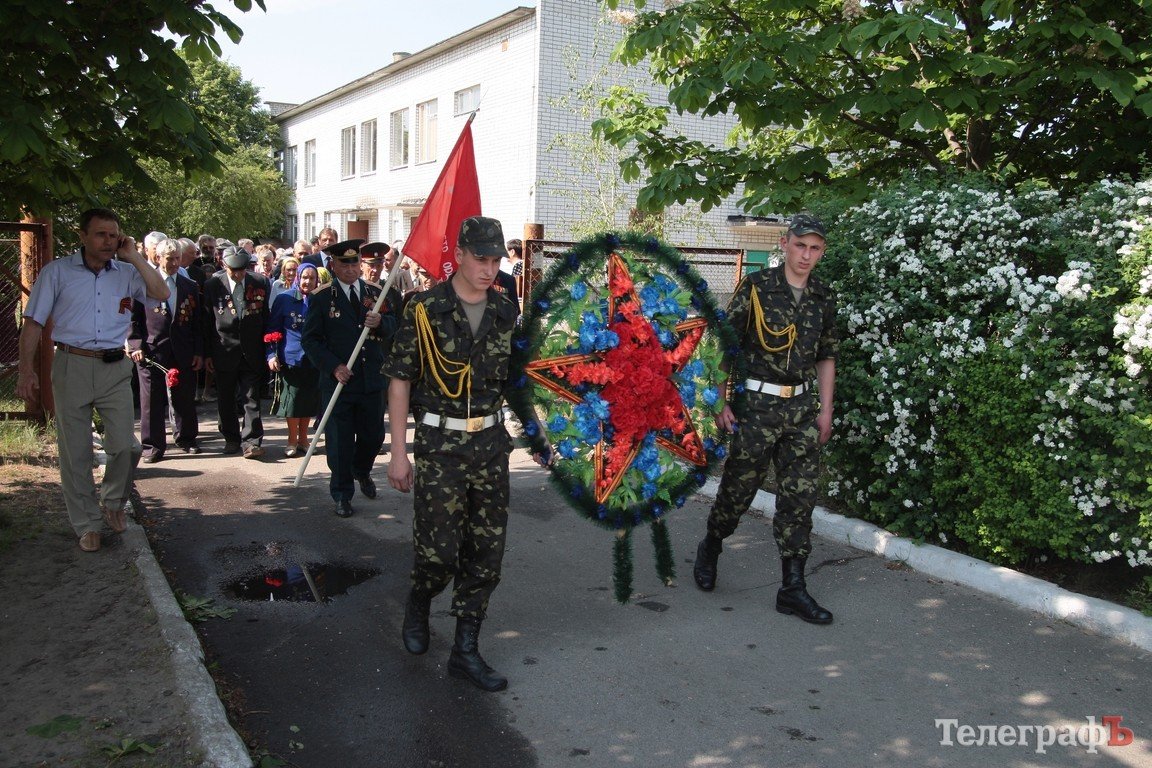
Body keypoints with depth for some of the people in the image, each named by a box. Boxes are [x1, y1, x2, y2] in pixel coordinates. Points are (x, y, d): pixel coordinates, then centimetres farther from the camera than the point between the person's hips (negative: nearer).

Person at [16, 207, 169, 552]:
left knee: (125, 446, -2)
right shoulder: (57, 272, 1)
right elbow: (33, 322, 2)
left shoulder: (126, 273, 6)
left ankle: (112, 502, 26)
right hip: (72, 366, -1)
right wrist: (27, 369, -5)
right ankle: (87, 524, 17)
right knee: (75, 452, 4)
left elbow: (161, 294, -9)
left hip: (114, 369, 1)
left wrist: (134, 256, -8)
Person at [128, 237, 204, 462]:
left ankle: (186, 438, 25)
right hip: (152, 351, -3)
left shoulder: (190, 287, 11)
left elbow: (197, 322, 11)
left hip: (183, 352, 3)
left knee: (185, 398, 10)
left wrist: (199, 352, 5)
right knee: (152, 400, 1)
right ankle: (153, 445, 10)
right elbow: (134, 319, 1)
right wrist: (136, 346, -10)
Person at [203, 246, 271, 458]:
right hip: (224, 351, 1)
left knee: (252, 397, -2)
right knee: (226, 398, 11)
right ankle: (231, 438, 26)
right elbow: (206, 321, 2)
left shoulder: (260, 284, -1)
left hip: (252, 351, -1)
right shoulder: (213, 285, -2)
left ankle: (251, 441, 0)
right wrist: (207, 353, 1)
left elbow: (266, 317, 4)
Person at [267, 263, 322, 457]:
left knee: (309, 399, 8)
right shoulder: (284, 299, -1)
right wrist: (271, 355, -5)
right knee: (293, 398, 1)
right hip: (291, 356, -2)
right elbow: (272, 329, 3)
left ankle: (303, 438, 22)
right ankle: (292, 441, 14)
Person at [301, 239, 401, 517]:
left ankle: (362, 471, 44)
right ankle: (342, 495, 21)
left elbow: (393, 327, 3)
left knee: (373, 435, 12)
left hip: (371, 379, 3)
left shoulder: (376, 293, 7)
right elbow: (310, 339, -4)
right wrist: (334, 366, -15)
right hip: (338, 380, -3)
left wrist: (381, 322, -20)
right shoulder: (322, 298, -3)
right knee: (339, 441, 4)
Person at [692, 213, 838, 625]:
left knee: (800, 496, 3)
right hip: (757, 403, -4)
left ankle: (793, 588, 10)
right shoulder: (756, 287, -7)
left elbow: (826, 356, 16)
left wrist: (825, 410, 11)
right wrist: (721, 401, -9)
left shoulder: (823, 298, 8)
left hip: (802, 407, 4)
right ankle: (709, 549, 34)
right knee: (738, 488, 6)